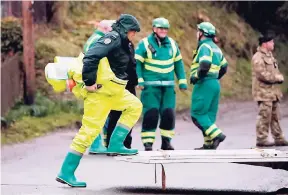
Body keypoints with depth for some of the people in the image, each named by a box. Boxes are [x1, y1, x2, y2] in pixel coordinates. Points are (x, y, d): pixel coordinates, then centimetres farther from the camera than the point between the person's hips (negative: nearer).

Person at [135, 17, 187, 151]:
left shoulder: (172, 44, 11)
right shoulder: (145, 44, -3)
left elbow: (178, 63, 18)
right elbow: (137, 63, -4)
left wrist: (182, 81, 14)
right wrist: (139, 80, -13)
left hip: (168, 86, 4)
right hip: (150, 85, -4)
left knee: (169, 114, 1)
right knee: (151, 114, -9)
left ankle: (166, 142, 13)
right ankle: (148, 143, -4)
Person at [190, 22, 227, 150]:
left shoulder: (204, 47, -10)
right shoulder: (216, 48, 19)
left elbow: (205, 65, -25)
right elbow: (224, 67, 23)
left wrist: (195, 77, -12)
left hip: (204, 84, -9)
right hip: (215, 84, 9)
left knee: (197, 114, -7)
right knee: (210, 114, 9)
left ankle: (216, 135, -18)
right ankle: (209, 144, 6)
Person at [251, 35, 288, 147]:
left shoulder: (269, 56, 19)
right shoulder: (258, 57, -13)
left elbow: (275, 71, 24)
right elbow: (262, 74, -21)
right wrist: (277, 78, -13)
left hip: (273, 91, 10)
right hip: (264, 91, -9)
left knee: (275, 117, 12)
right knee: (264, 116, -8)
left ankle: (279, 139, 17)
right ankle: (261, 139, -2)